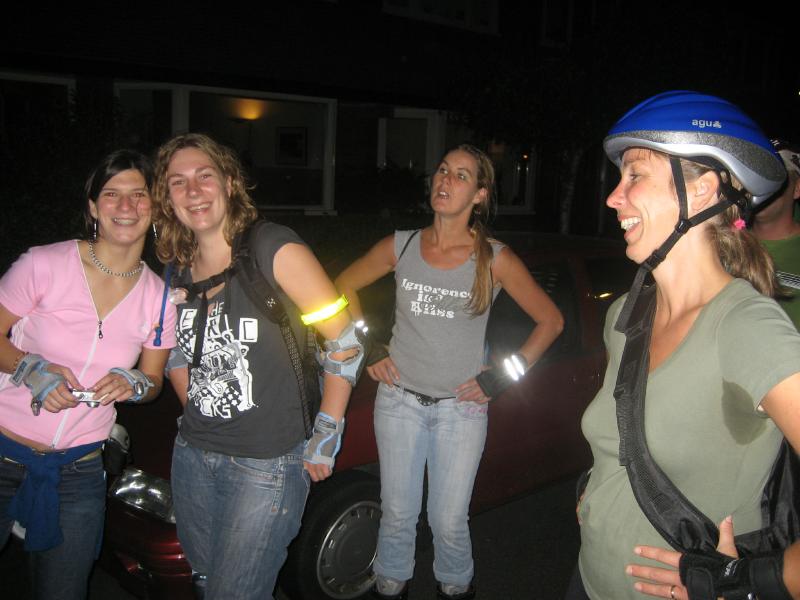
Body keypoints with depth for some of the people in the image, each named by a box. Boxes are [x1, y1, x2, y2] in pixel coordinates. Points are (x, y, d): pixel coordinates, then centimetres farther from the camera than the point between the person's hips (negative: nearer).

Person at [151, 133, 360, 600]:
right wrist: (197, 417, 13)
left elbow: (346, 341, -14)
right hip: (192, 457, 6)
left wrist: (326, 438, -10)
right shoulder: (176, 271, 4)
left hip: (267, 465, -6)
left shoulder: (274, 250, -14)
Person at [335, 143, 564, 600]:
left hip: (462, 408, -1)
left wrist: (504, 378, -4)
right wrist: (368, 351, 5)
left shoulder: (495, 259, -7)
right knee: (398, 514, 13)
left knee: (449, 522, 7)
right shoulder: (401, 246, -2)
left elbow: (551, 321, 0)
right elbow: (343, 286, 12)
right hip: (400, 400, 2)